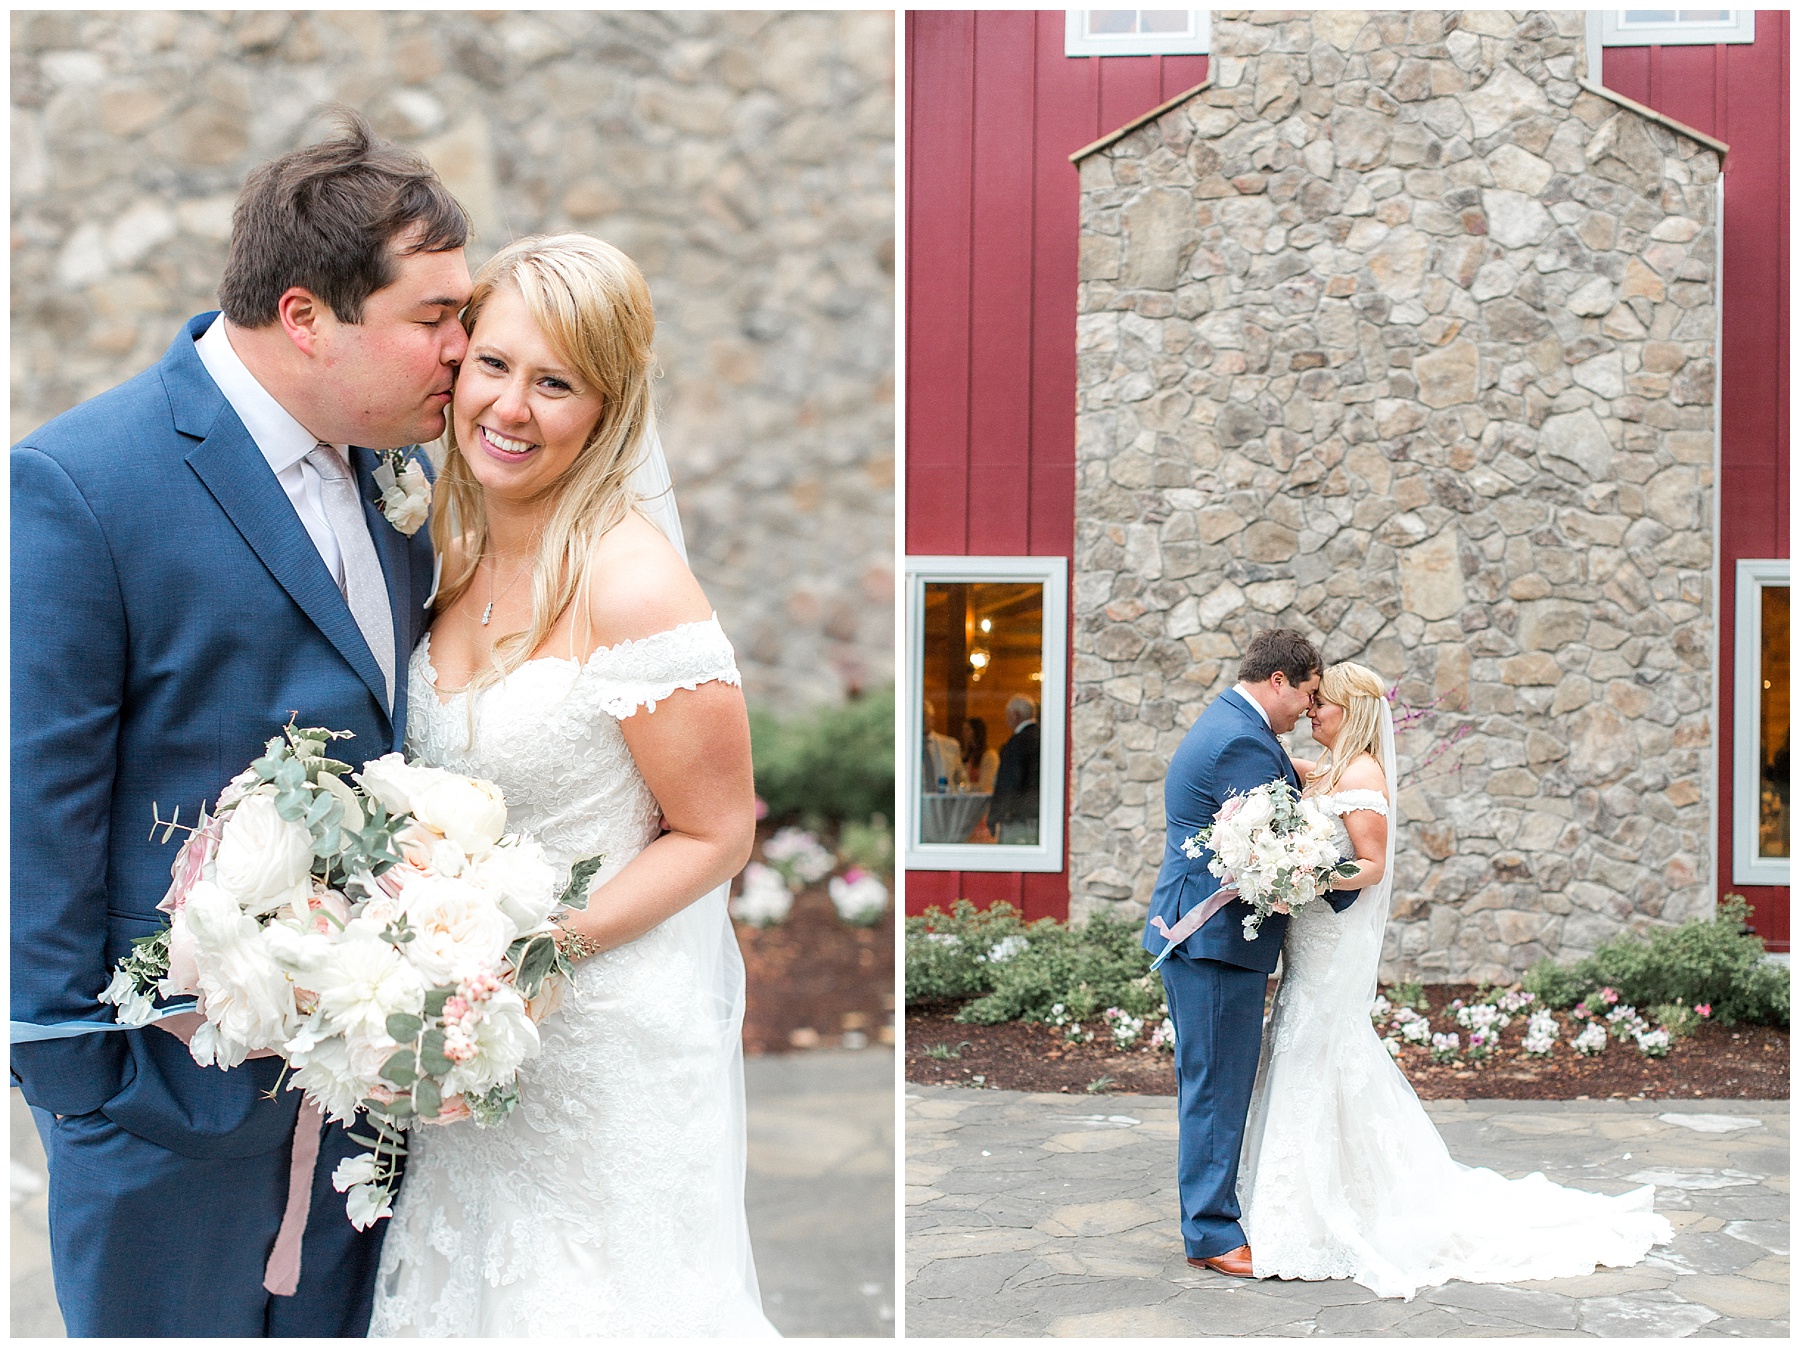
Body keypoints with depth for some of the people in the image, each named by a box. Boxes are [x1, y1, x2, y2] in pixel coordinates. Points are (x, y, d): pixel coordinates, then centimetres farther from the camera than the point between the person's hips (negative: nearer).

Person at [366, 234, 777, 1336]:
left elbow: (715, 834, -17)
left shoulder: (630, 582, -24)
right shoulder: (459, 545, -1)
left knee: (593, 1298, 13)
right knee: (482, 1279, 23)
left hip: (613, 1025, -6)